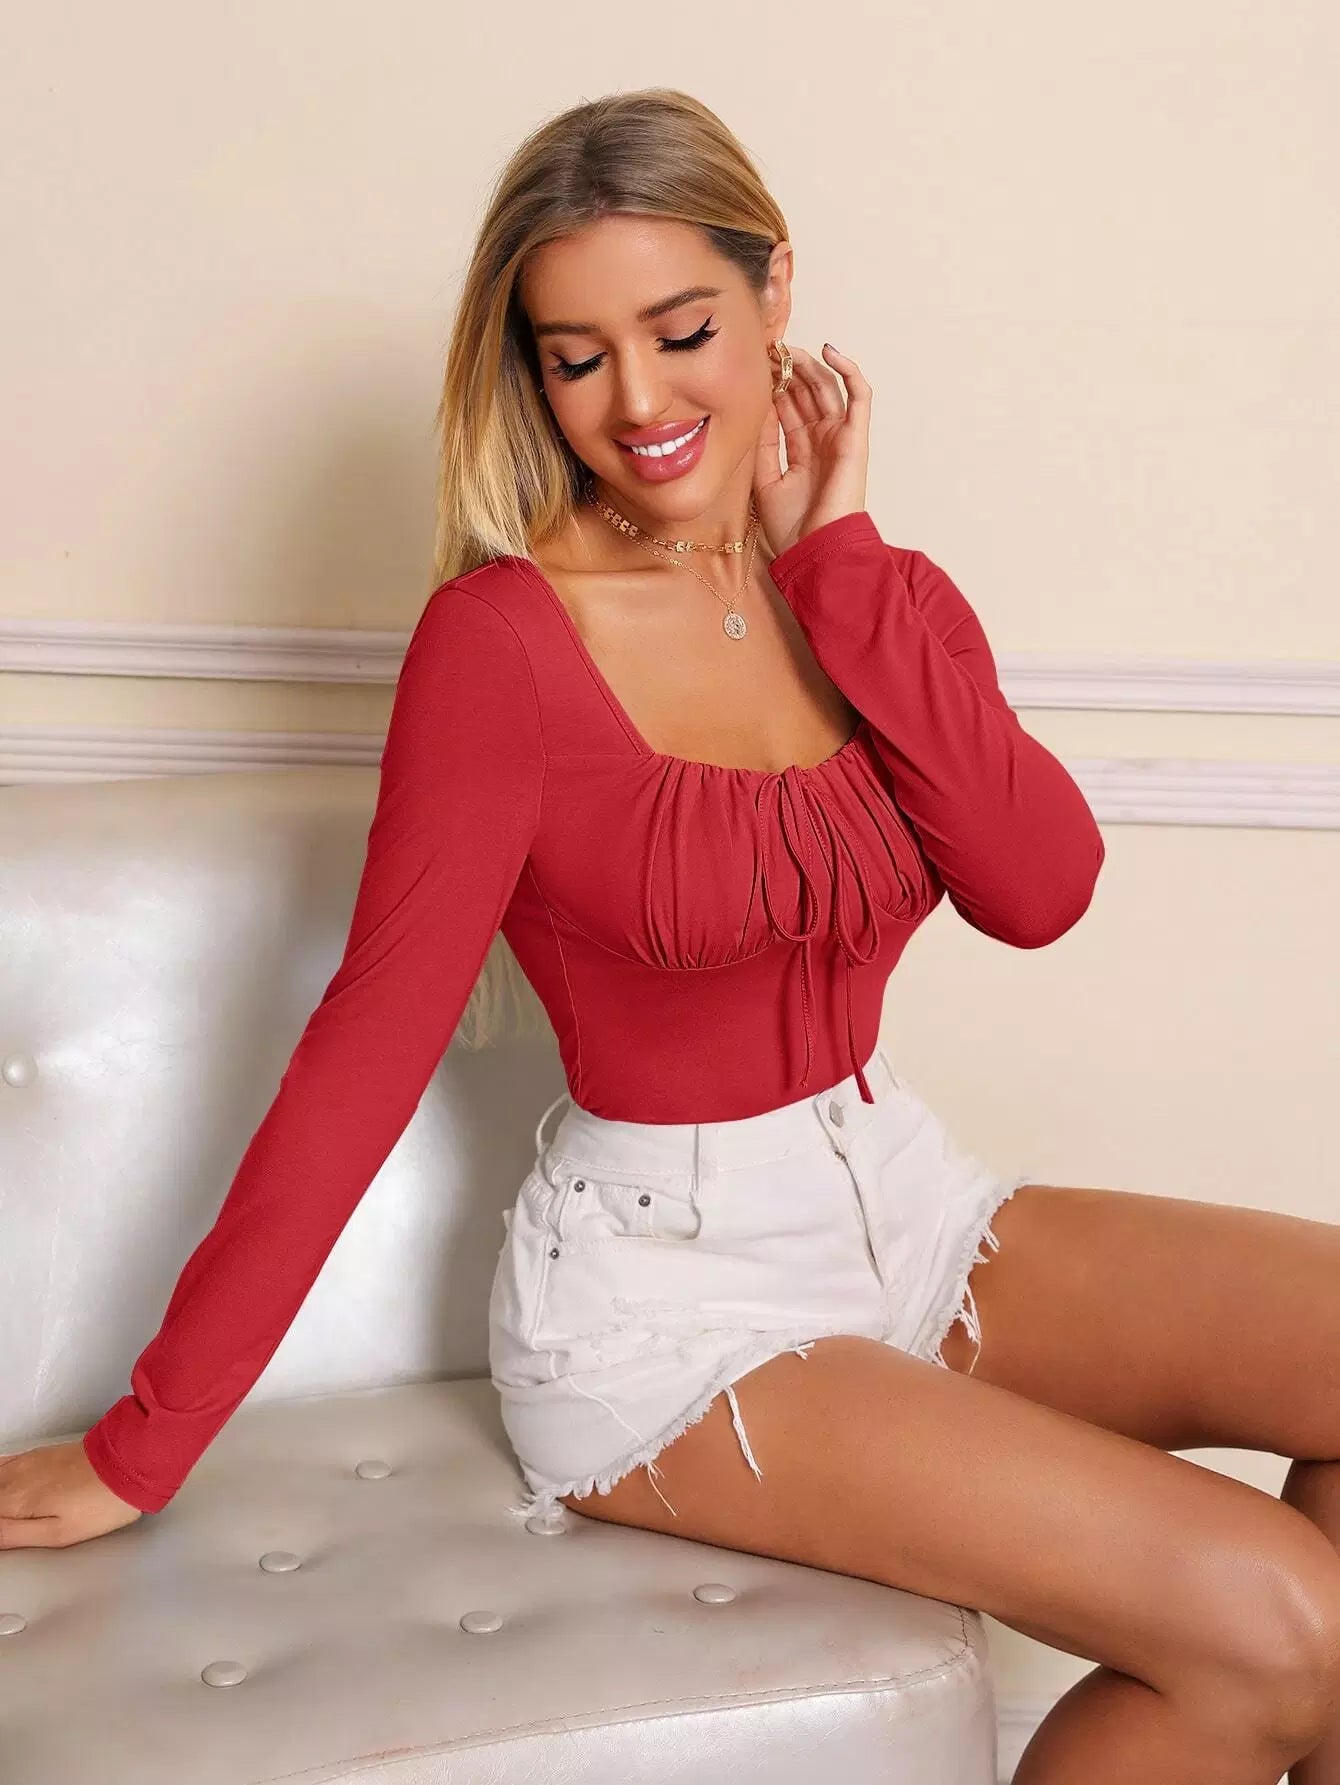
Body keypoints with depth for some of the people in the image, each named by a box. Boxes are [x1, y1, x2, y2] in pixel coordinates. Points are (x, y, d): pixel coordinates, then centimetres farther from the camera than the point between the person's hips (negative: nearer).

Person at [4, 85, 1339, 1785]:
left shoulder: (875, 597, 4)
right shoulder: (502, 638, -13)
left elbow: (1039, 889, -12)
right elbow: (367, 1045, -13)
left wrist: (838, 559, -13)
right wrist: (143, 1444, -12)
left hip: (904, 1201, 6)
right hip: (665, 1288, -6)